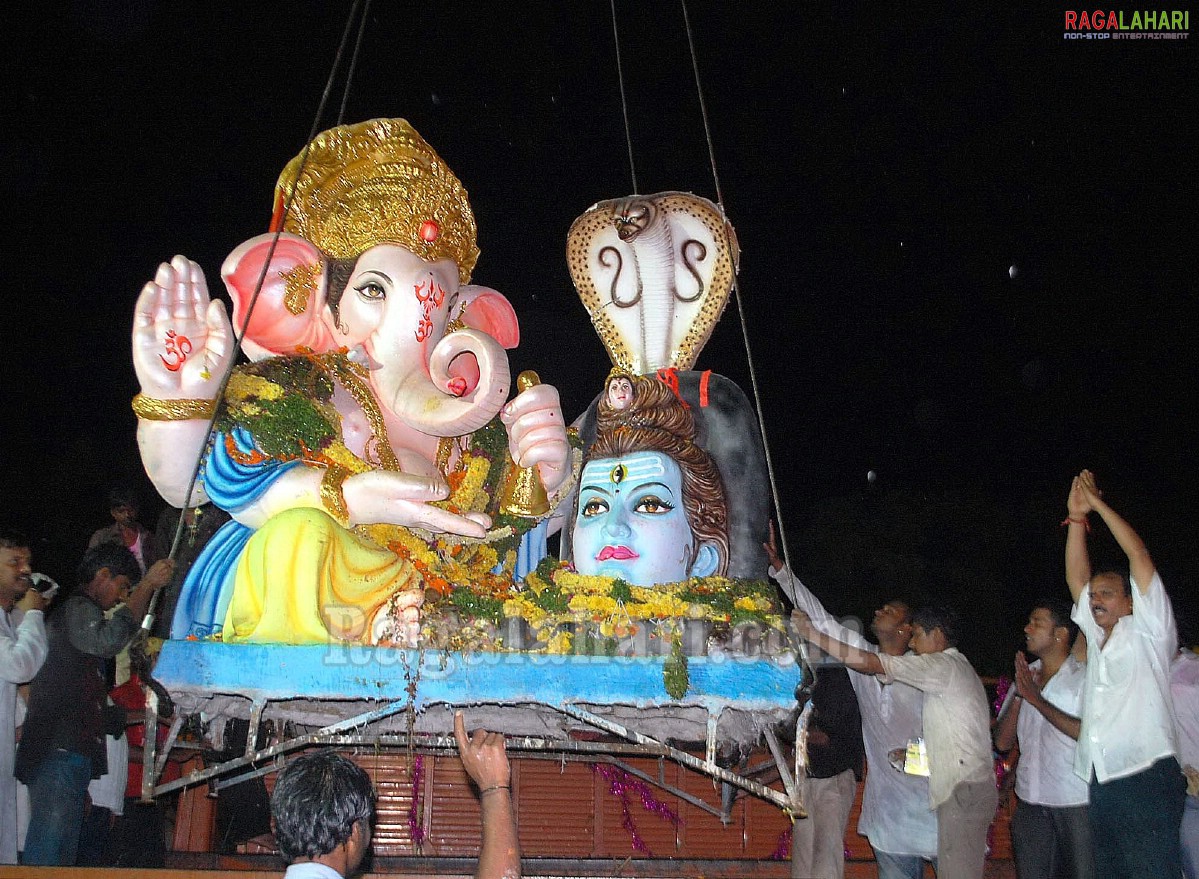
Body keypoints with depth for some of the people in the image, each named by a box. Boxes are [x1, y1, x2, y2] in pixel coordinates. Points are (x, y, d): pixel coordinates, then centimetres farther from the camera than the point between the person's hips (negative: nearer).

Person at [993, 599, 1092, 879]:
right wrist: (1018, 695, -6)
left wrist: (1036, 698, -14)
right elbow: (1002, 742, 8)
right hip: (1030, 802, 5)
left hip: (1077, 803, -5)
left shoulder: (1085, 677, -4)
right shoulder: (1024, 677, 13)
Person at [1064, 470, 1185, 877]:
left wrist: (1098, 504, 3)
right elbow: (1077, 576, 19)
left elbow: (1139, 554, -1)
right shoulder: (1096, 638, 22)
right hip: (1102, 784, 7)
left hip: (1147, 778, -7)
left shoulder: (1147, 631, 6)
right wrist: (1076, 517, 13)